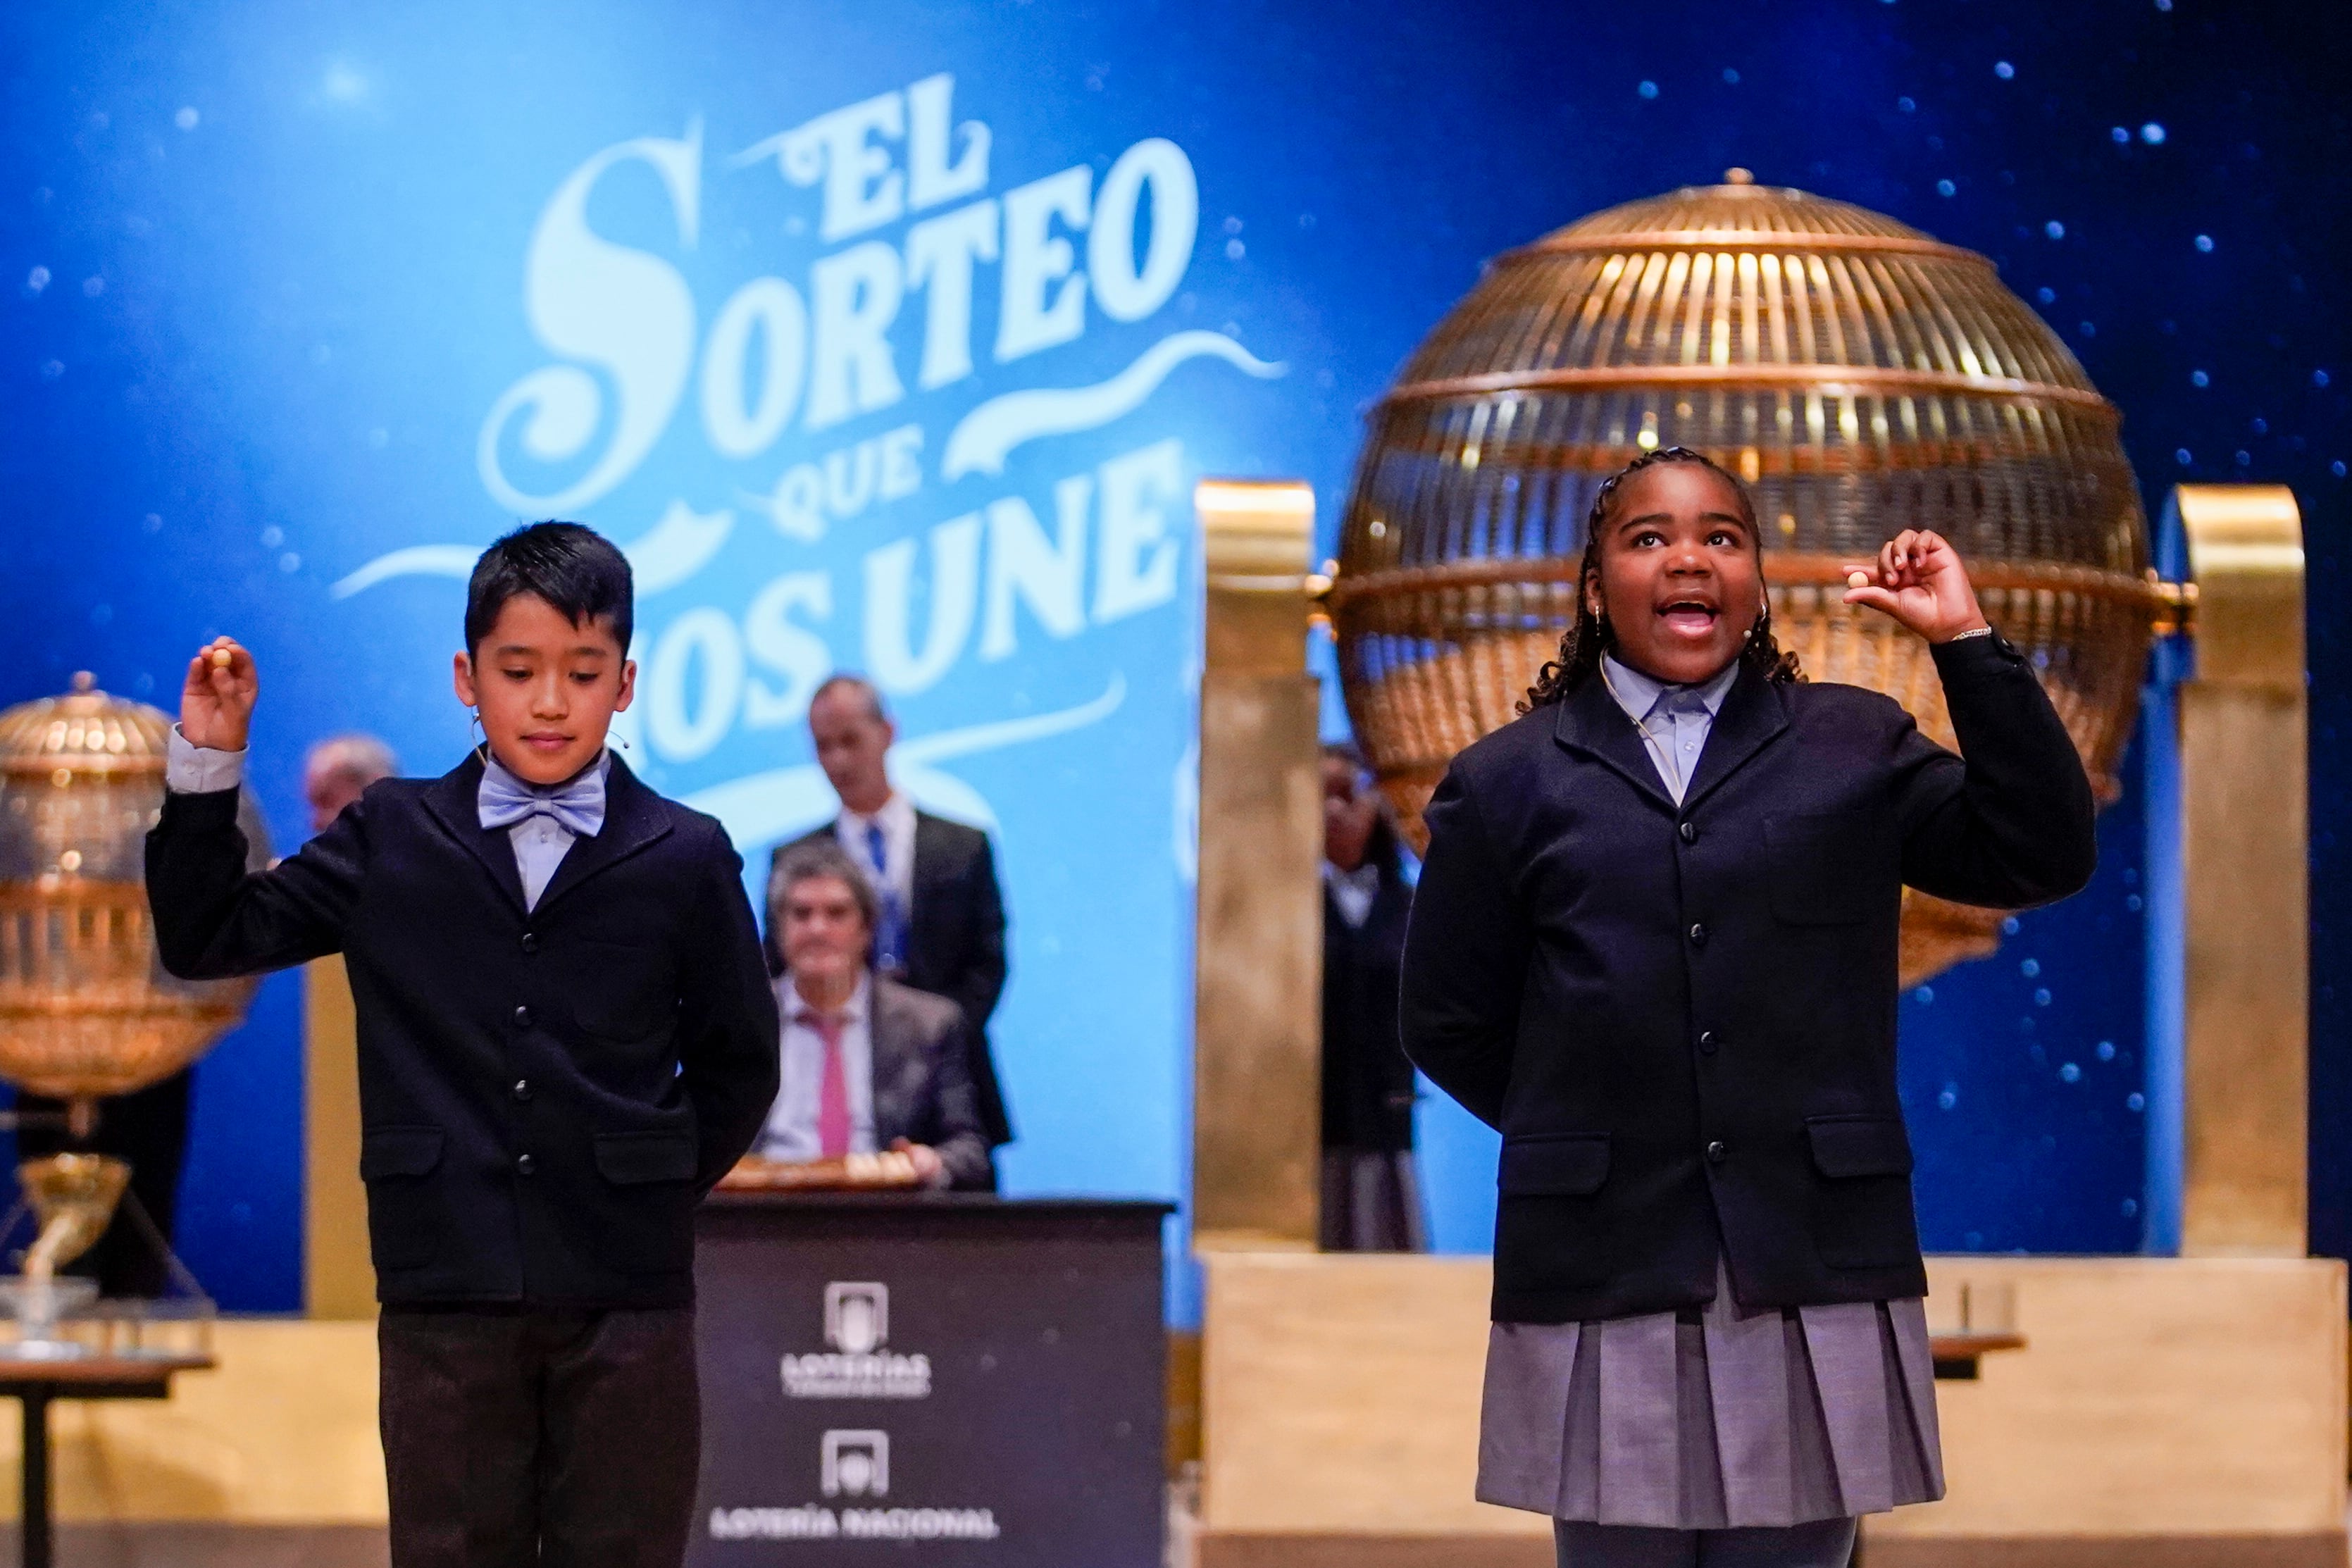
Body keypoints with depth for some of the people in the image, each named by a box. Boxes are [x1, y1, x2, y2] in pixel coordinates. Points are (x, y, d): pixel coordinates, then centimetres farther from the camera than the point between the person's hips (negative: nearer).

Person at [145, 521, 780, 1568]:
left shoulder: (685, 860, 1)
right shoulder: (391, 842, 4)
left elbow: (738, 1066, 11)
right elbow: (207, 939, 7)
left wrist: (661, 1188, 4)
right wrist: (207, 764, -2)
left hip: (628, 1291, -1)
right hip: (446, 1293, 1)